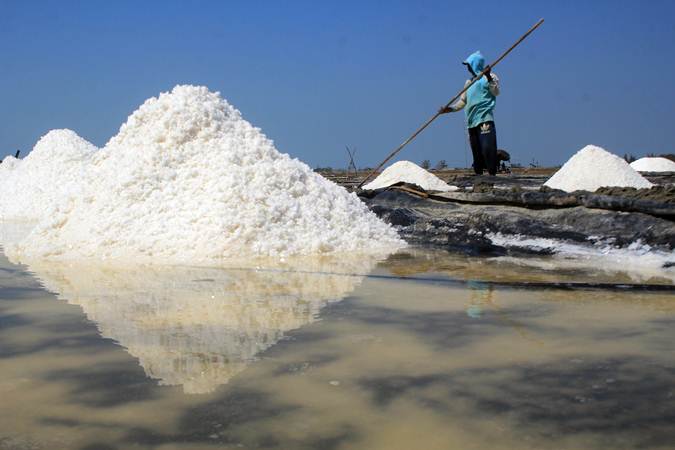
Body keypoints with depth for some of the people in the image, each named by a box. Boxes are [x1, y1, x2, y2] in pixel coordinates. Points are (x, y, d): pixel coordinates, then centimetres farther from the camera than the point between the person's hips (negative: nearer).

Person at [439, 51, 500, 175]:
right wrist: (450, 108, 9)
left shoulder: (490, 77, 3)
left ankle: (492, 175, -19)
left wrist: (489, 78, -27)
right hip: (472, 122, 7)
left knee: (488, 150, -17)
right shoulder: (469, 82, 24)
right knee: (477, 154, 7)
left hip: (485, 120, -7)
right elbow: (462, 101, 24)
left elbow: (496, 92, -13)